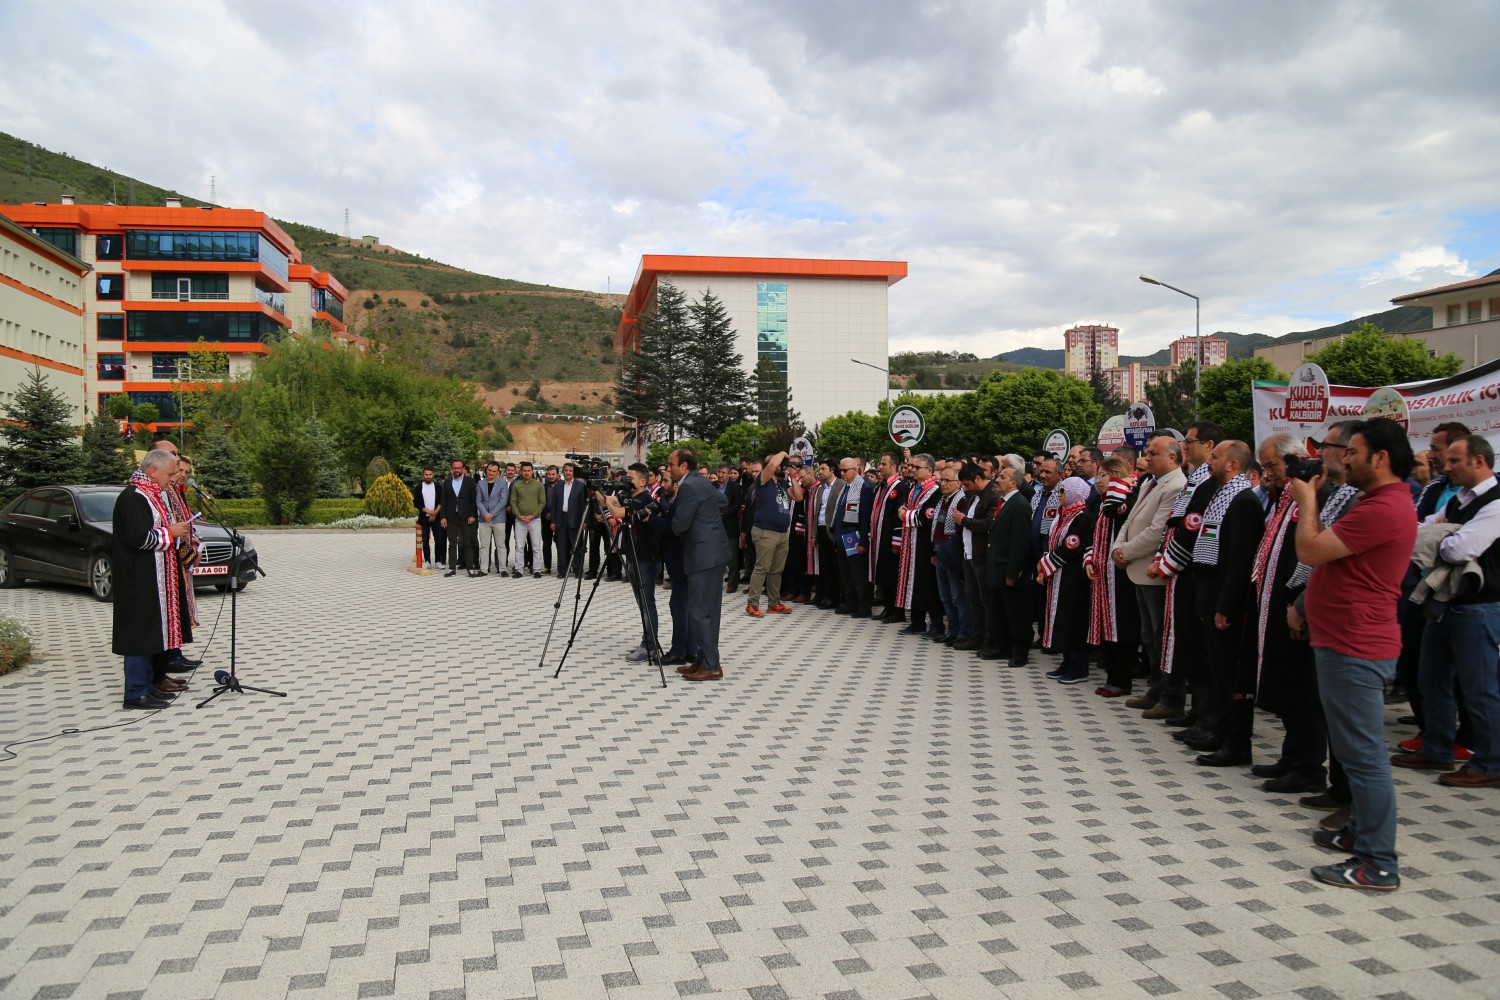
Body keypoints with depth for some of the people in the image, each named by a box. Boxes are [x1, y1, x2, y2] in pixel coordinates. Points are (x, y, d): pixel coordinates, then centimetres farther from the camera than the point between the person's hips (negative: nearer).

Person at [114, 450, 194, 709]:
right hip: (139, 581, -11)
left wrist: (177, 531, 12)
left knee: (150, 632, 14)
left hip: (153, 580, 11)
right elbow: (138, 538, -24)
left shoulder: (150, 495, 16)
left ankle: (145, 685, 22)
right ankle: (136, 693, -1)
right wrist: (170, 532, -13)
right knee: (141, 632, -6)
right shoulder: (134, 498, -17)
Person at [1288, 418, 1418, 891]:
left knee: (1364, 754, -5)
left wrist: (1307, 500, -6)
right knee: (1358, 750, 21)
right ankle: (1362, 833, 33)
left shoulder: (1382, 508, -21)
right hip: (1350, 643, 12)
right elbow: (1327, 553, 18)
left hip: (1355, 649, -12)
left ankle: (1377, 864, 2)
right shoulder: (1386, 502, 16)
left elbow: (1310, 550, -19)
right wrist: (1311, 503, 14)